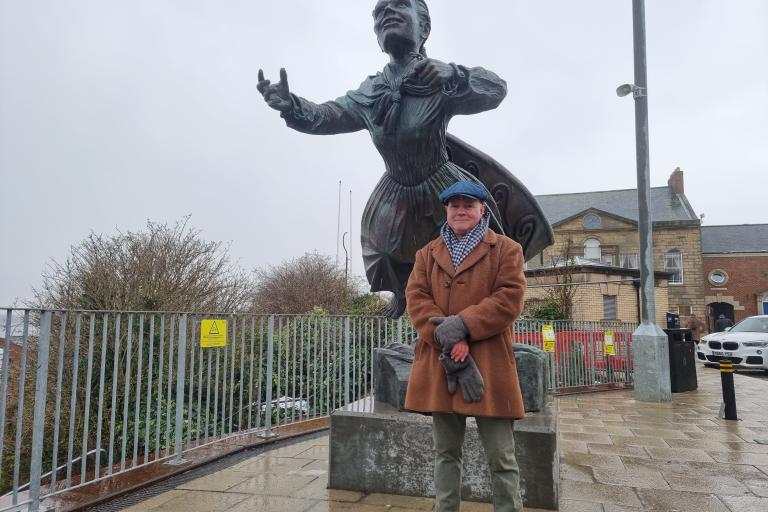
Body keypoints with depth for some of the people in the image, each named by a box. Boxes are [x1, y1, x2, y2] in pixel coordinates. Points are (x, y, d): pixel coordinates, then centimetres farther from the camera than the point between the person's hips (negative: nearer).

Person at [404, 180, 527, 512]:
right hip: (440, 362, 3)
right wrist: (447, 339, -14)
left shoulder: (506, 249, 6)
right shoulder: (427, 254, 14)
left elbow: (510, 299, -6)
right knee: (445, 452, 14)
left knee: (501, 456, 3)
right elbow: (416, 299, 2)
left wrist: (463, 325, -17)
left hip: (489, 363, -3)